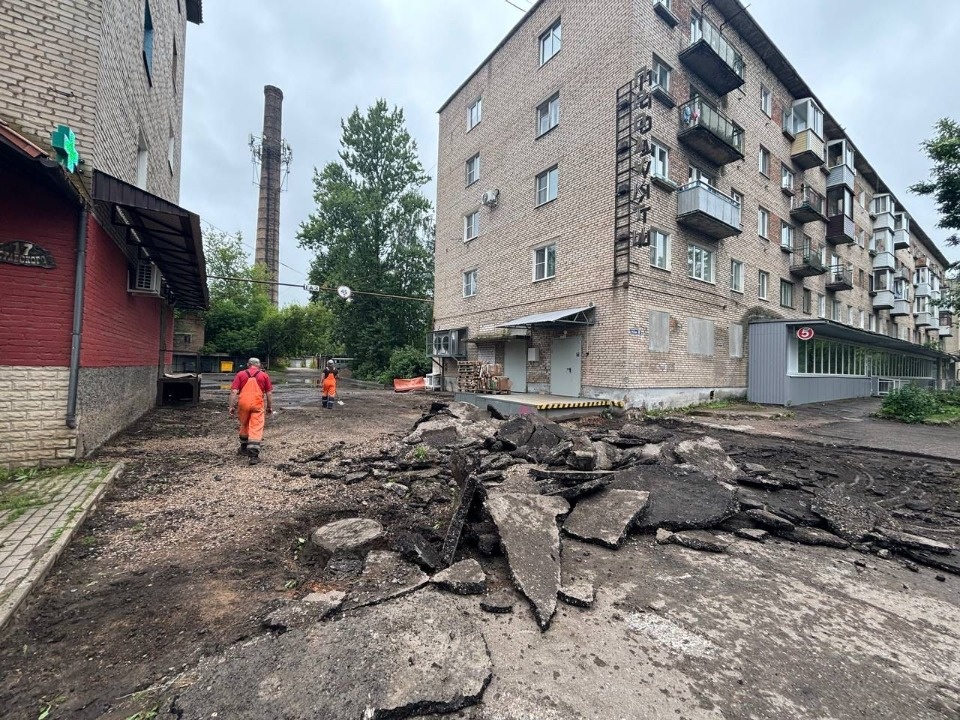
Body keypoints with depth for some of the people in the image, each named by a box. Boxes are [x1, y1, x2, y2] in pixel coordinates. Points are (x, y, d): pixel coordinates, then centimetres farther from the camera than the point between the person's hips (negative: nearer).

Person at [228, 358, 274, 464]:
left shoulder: (240, 374, 8)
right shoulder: (264, 375, 7)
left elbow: (234, 392, 0)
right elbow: (269, 393, 6)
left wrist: (232, 406, 3)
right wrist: (270, 407, 14)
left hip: (243, 404, 2)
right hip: (257, 405, -2)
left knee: (244, 426, 22)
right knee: (256, 429, -3)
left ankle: (244, 448, 40)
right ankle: (254, 455, -9)